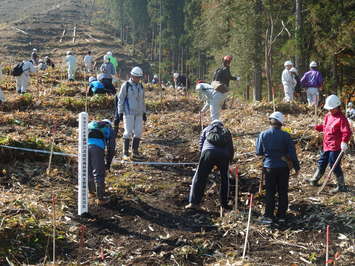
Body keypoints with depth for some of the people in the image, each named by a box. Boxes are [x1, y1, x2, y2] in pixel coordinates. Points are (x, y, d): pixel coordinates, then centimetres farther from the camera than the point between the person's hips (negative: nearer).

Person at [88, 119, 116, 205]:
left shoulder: (90, 124, 38)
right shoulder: (110, 130, 28)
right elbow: (111, 148, 22)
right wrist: (108, 163, 31)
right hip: (97, 147, -4)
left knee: (88, 171, 21)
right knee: (99, 174, 6)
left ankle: (91, 192, 38)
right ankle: (100, 198, 11)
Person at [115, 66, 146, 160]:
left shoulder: (141, 86, 13)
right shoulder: (126, 85, -4)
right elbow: (120, 100, -4)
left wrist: (144, 113, 17)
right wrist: (120, 113, -8)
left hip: (139, 113, 5)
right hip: (128, 113, -5)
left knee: (138, 132, 3)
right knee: (128, 132, -7)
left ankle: (135, 151, 13)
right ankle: (125, 152, 0)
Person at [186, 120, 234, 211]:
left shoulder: (206, 129, 29)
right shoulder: (226, 131, 31)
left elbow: (201, 144, 21)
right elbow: (231, 149, 27)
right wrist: (229, 160, 36)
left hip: (208, 152, -1)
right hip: (224, 155, 2)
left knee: (199, 178, 2)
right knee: (224, 179, 19)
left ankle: (194, 202, -4)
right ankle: (224, 203, 22)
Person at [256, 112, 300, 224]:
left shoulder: (263, 135, -5)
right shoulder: (285, 135, -7)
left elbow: (259, 152, 1)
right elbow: (292, 153, -5)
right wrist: (297, 167, 4)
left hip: (269, 167, 0)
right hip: (284, 167, 0)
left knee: (270, 192, 8)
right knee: (283, 192, 10)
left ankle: (268, 216, 6)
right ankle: (281, 216, 15)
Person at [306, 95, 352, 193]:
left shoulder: (341, 118, -17)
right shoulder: (328, 116, 9)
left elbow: (347, 132, -23)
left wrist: (344, 142, -37)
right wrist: (316, 127, 12)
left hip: (336, 147, -9)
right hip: (327, 146, 9)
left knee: (334, 165, -4)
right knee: (322, 162, 21)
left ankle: (341, 186, 9)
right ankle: (314, 180, 38)